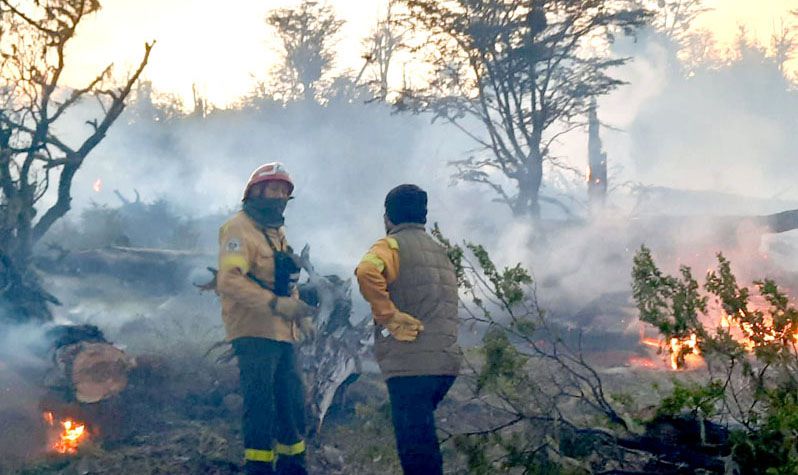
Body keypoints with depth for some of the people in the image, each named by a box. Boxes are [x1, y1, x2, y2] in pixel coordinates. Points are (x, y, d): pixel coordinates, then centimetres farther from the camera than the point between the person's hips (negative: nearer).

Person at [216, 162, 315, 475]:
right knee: (261, 408, -10)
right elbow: (229, 280, -22)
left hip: (283, 336, 9)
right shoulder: (240, 229, -8)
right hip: (254, 335, -9)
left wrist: (299, 313, 8)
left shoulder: (277, 233, 21)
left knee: (293, 407, 13)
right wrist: (276, 303, -29)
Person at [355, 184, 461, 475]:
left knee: (415, 447, -8)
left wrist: (390, 317, -18)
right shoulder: (440, 251, 22)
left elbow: (367, 273, -24)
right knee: (423, 441, 21)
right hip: (446, 361, 8)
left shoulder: (392, 245, -2)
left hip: (410, 363, -8)